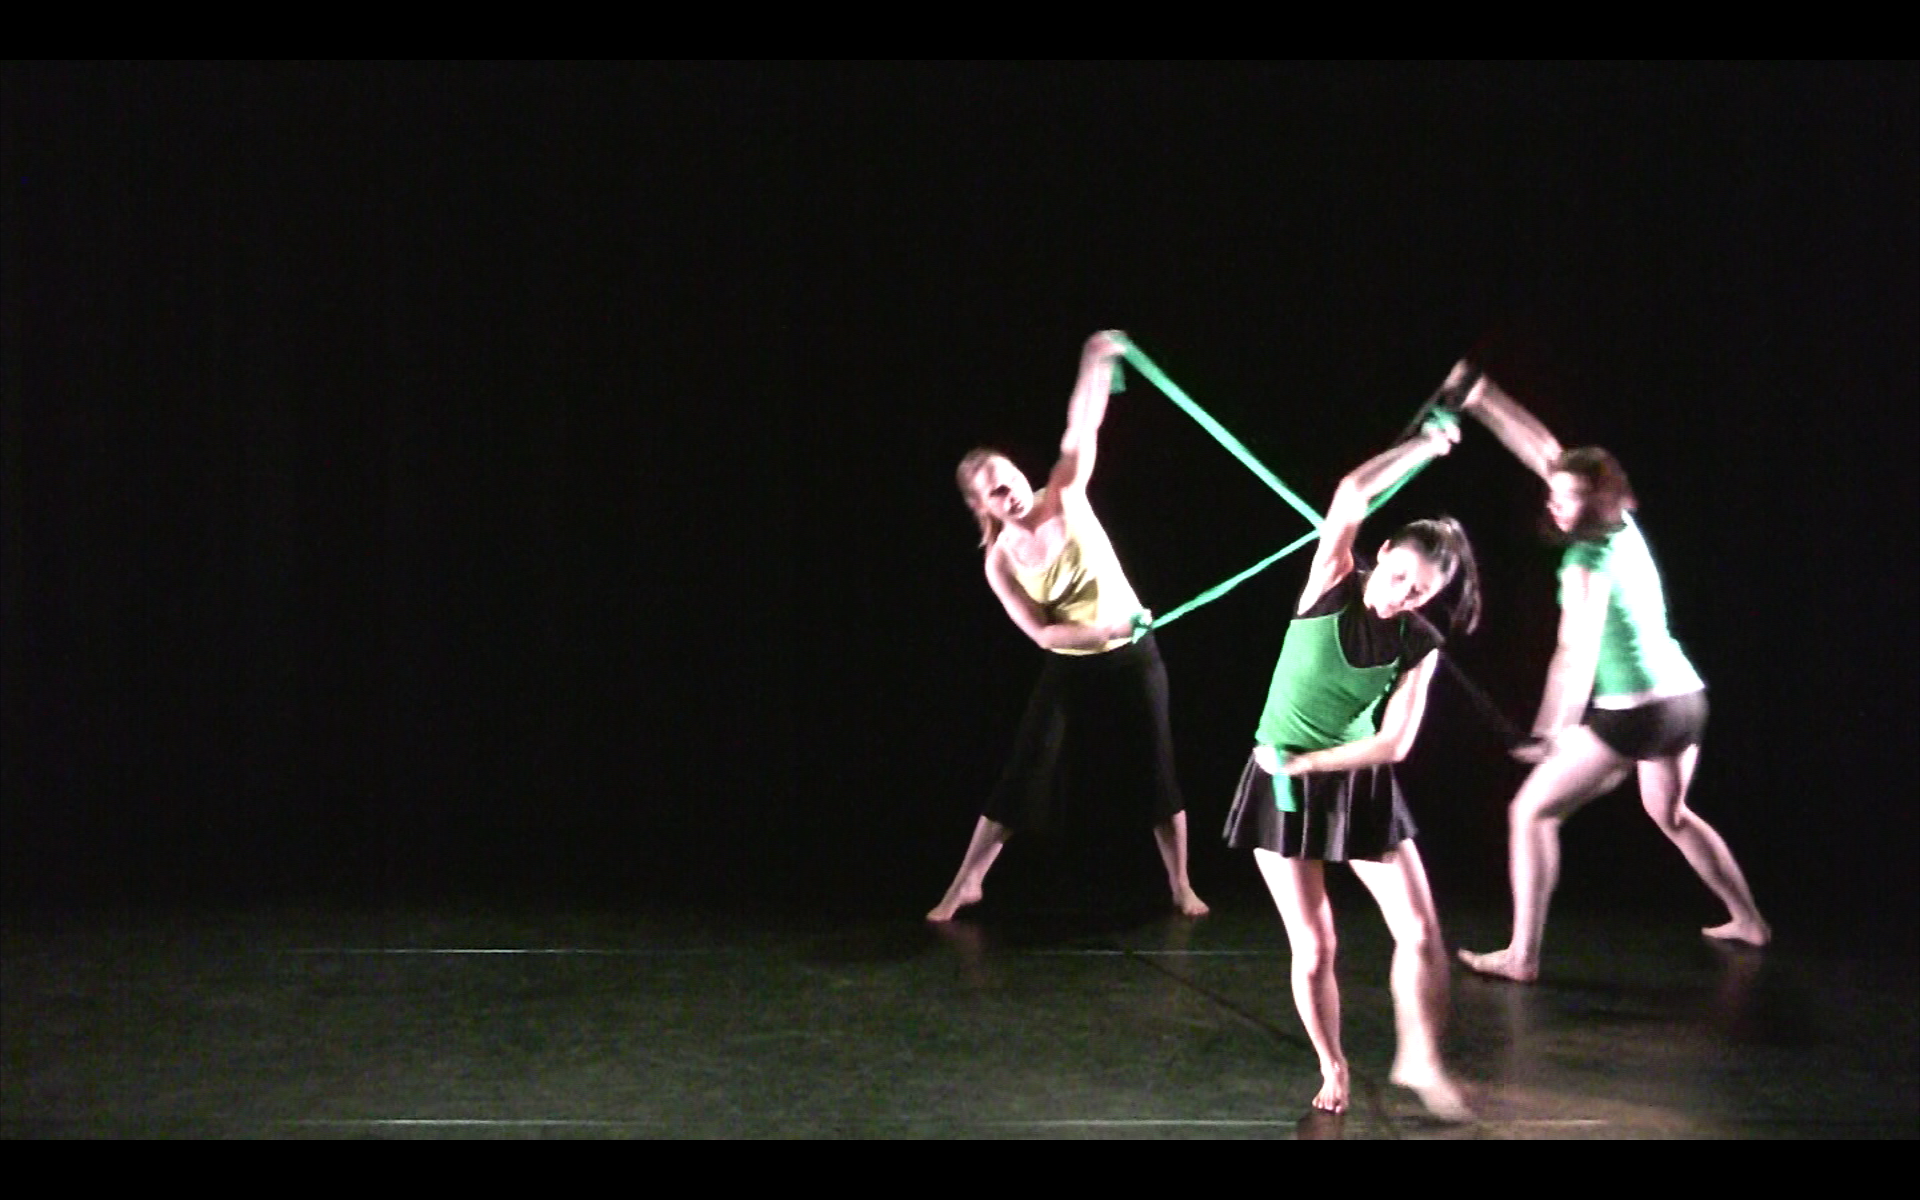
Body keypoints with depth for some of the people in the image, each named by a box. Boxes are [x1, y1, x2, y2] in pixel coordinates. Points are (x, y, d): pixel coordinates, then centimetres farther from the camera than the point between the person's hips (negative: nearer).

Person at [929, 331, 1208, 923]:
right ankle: (965, 884, 10)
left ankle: (1181, 885, 20)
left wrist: (1095, 364, -26)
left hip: (1132, 658, 0)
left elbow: (1079, 437, -19)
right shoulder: (999, 563, -11)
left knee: (1157, 773, 4)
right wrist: (1104, 631, -24)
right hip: (1069, 669, 0)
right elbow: (1042, 633, -14)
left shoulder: (1064, 498, -10)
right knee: (1023, 776, 0)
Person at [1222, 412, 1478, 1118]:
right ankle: (1332, 1072, 22)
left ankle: (1418, 1060, 16)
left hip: (1360, 787, 2)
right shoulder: (1332, 587, -10)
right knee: (1314, 948, 1)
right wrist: (1428, 444, -13)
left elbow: (1393, 744, -11)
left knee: (1421, 932, -4)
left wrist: (1307, 761, -17)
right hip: (1281, 784, -2)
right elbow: (1352, 494, -23)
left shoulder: (1419, 645, -6)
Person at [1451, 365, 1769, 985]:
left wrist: (1551, 733, -28)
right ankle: (1748, 921, 43)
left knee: (1530, 812, -3)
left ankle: (1521, 955, -6)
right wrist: (1481, 397, 10)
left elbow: (1577, 655, -25)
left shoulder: (1587, 559, -16)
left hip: (1631, 712, -9)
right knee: (1671, 814, 32)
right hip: (1684, 697, 9)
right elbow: (1545, 452, 11)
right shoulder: (1624, 527, 6)